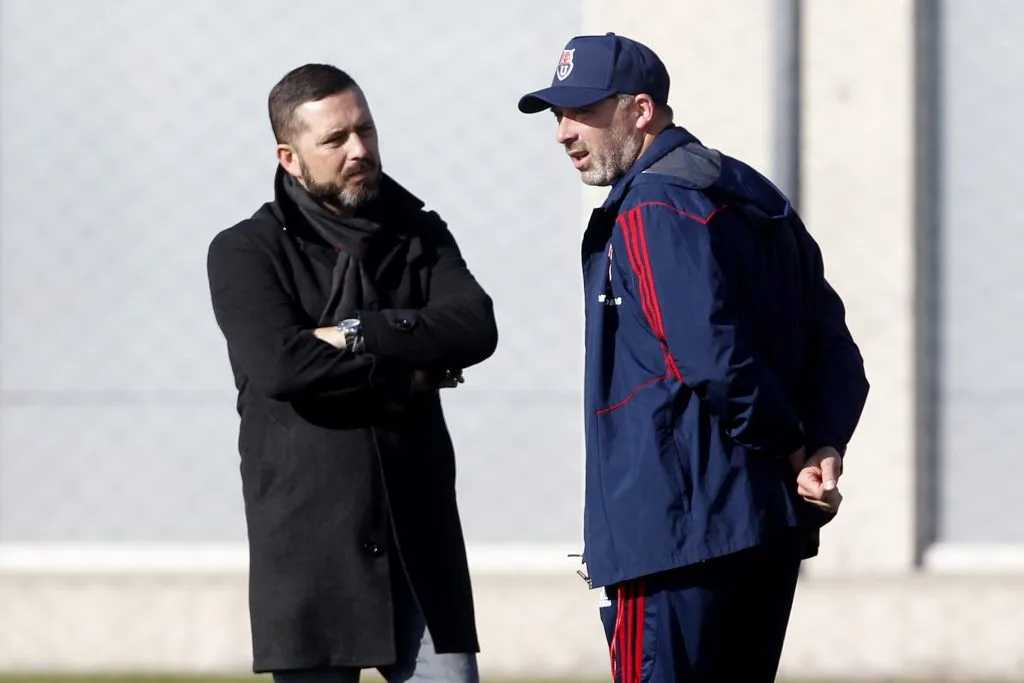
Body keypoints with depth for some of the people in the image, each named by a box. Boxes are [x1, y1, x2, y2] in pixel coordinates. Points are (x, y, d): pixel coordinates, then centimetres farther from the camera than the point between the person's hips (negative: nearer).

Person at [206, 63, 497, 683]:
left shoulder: (419, 236, 12)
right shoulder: (246, 253, 0)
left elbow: (476, 328, -6)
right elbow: (280, 365, -17)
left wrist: (359, 335, -14)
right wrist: (406, 372, -8)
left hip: (419, 544, 3)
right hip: (308, 552, -3)